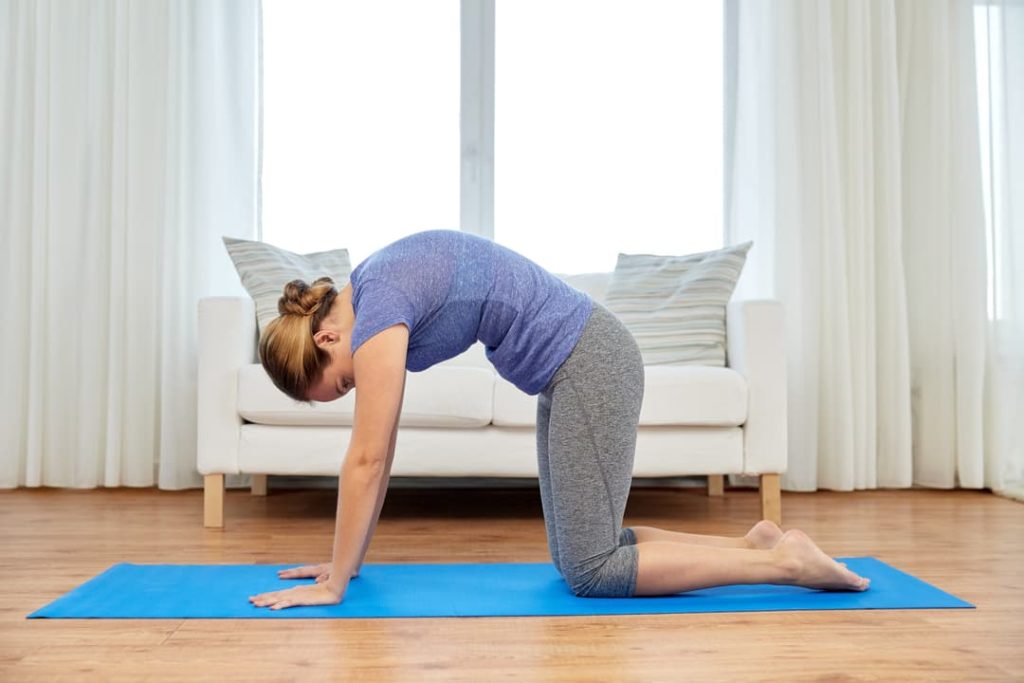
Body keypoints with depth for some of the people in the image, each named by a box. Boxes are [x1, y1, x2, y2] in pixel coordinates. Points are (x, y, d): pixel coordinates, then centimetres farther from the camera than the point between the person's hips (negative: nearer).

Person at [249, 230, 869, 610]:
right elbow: (378, 454, 13)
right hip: (576, 366, 10)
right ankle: (750, 542, 18)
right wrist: (347, 560, 15)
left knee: (590, 570, -4)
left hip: (589, 362, -10)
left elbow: (367, 460, -17)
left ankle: (782, 560, 2)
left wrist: (333, 584, -9)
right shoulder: (366, 296, 10)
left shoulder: (375, 312, -18)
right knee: (577, 552, 13)